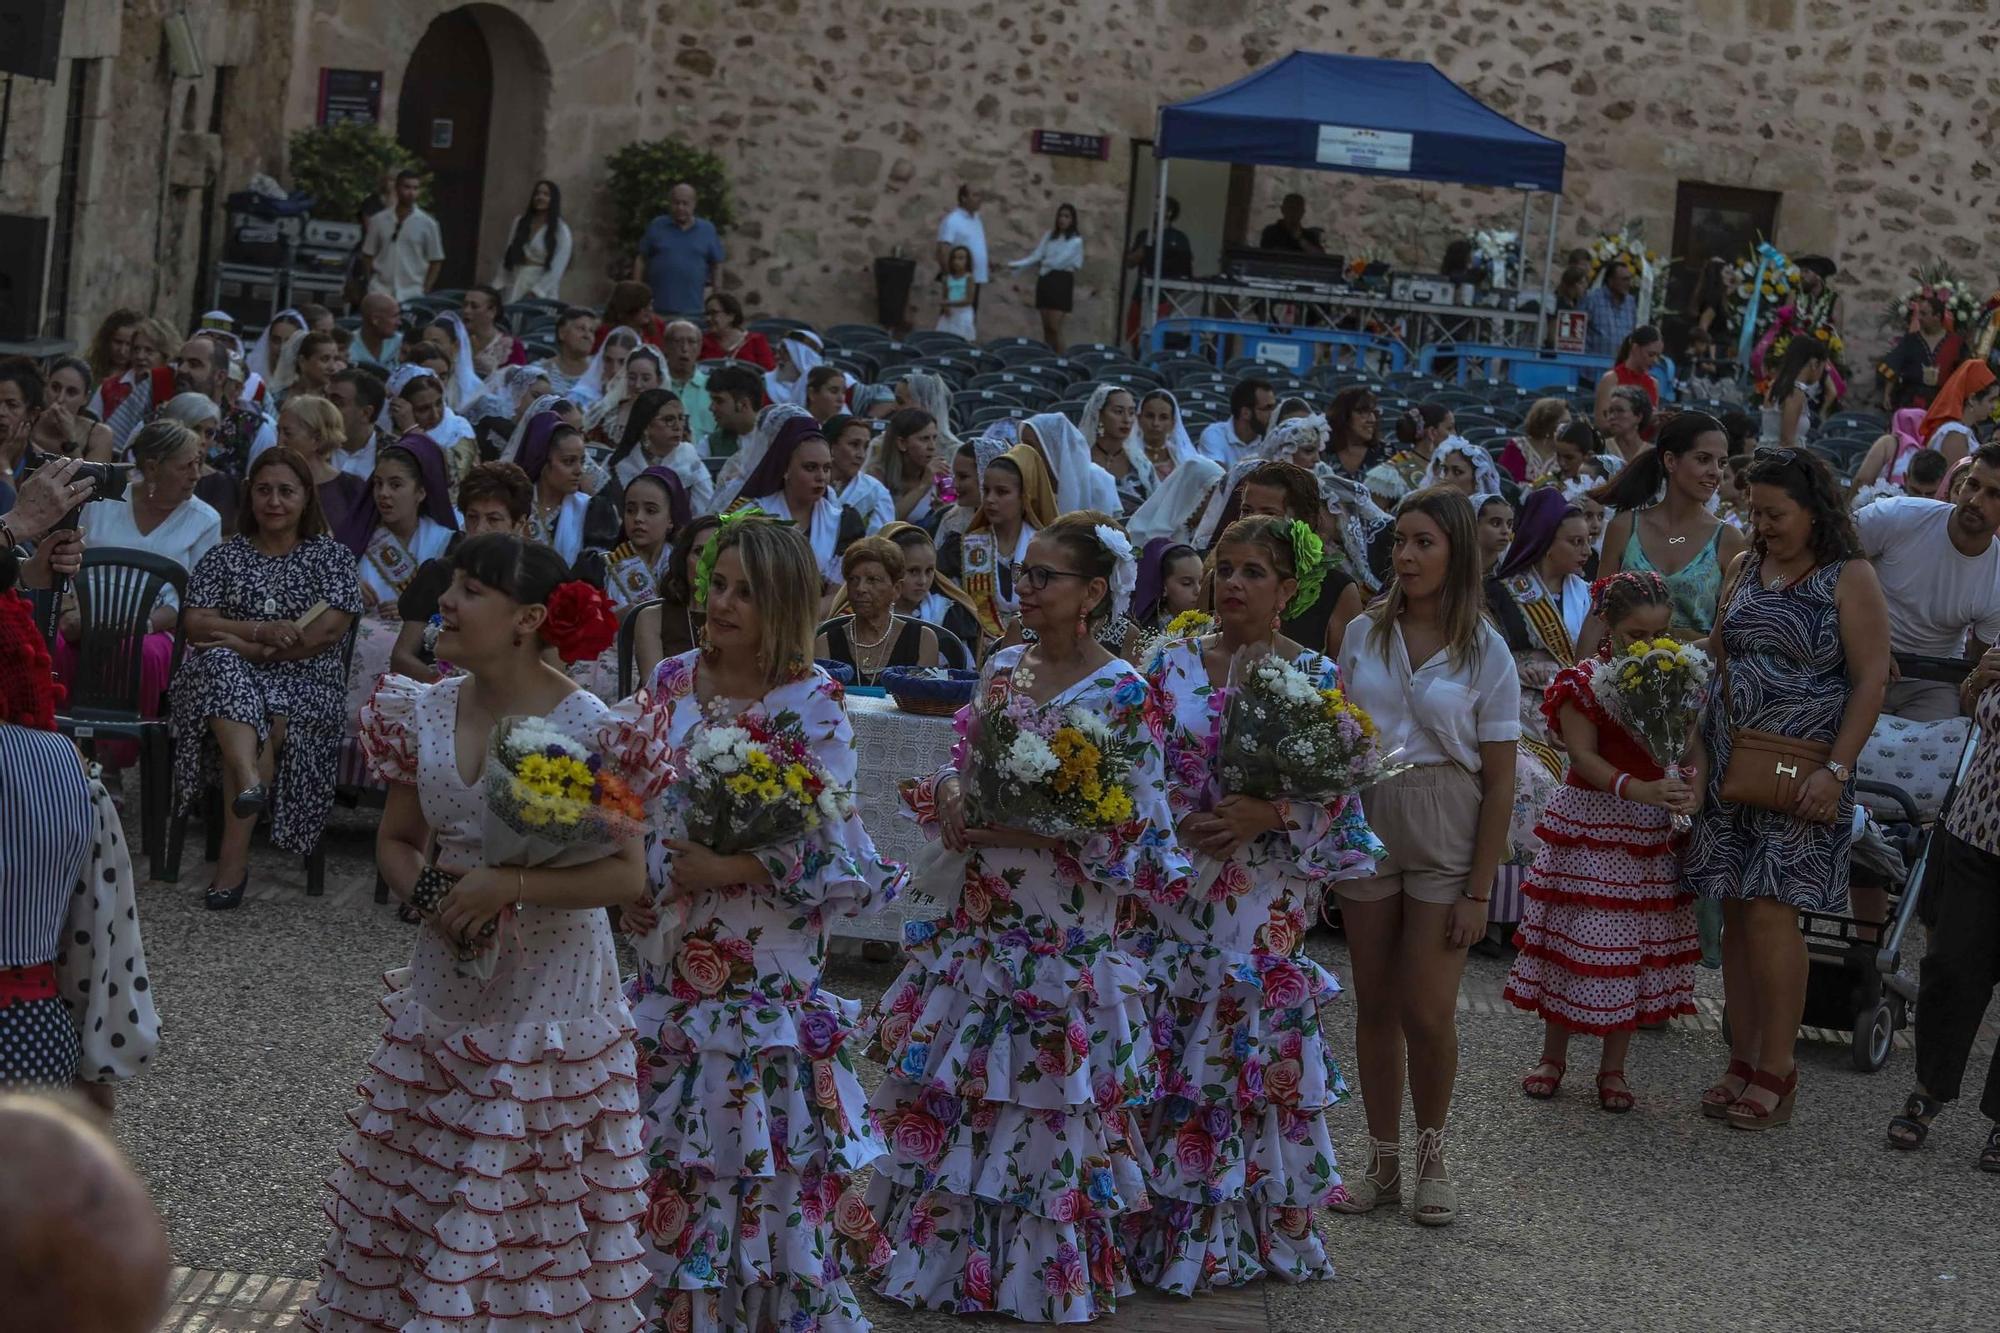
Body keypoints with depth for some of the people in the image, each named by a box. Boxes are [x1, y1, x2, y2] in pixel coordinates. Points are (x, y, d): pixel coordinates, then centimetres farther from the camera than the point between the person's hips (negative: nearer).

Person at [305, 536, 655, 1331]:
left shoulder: (588, 729, -15)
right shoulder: (426, 713, 1)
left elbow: (627, 876, -16)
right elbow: (396, 840, 11)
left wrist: (508, 885, -23)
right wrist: (426, 893, -10)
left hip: (550, 994, -5)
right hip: (444, 991, 5)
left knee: (535, 1207, 3)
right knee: (414, 1194, 12)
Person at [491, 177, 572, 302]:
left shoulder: (561, 230, -3)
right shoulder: (519, 221, 10)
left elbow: (557, 268, -9)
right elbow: (507, 256, 11)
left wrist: (535, 292, -16)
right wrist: (498, 285, 6)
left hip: (542, 293, -4)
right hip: (514, 288, 4)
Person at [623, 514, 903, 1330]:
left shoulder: (811, 709, -12)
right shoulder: (673, 681, 5)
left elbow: (845, 862, -13)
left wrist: (736, 868, -19)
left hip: (762, 986, -5)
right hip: (668, 977, 5)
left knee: (761, 1176, 0)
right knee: (669, 1173, 11)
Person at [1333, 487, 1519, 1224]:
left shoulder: (1485, 651, -4)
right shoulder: (1364, 633, 4)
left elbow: (1499, 783, -4)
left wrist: (1478, 889, -8)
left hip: (1445, 836, -3)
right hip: (1365, 823, 3)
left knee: (1427, 1013, -4)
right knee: (1375, 1006, 7)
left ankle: (1431, 1154, 19)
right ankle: (1383, 1162, 20)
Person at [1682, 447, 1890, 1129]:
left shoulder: (1850, 578, -6)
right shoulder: (1746, 568, 12)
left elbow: (1871, 680, -9)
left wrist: (1837, 770, -17)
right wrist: (1700, 747, 6)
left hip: (1798, 774, -6)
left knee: (1770, 911, -11)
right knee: (1737, 912, 5)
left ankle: (1775, 1071, -2)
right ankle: (1743, 1061, 14)